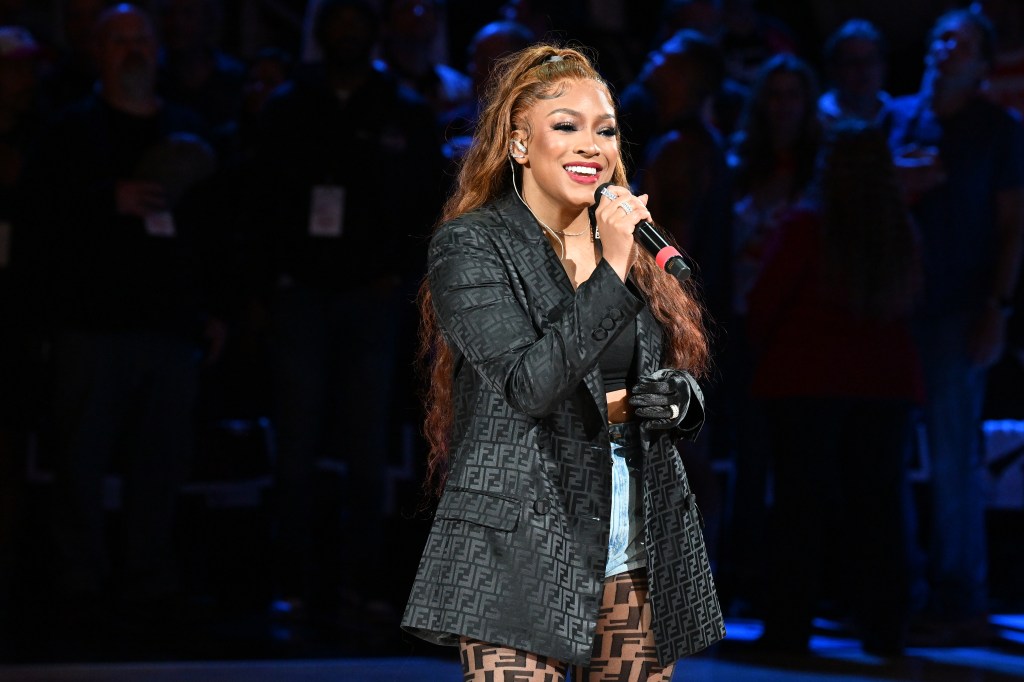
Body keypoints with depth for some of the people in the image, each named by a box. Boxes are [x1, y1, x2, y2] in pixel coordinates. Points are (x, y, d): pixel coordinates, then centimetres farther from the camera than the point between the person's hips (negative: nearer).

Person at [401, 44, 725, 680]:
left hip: (639, 559, 6)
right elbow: (528, 386, -17)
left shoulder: (635, 253, 15)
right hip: (523, 554, -5)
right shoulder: (471, 246, -3)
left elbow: (684, 389, 24)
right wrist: (610, 272, -20)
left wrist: (680, 398, 1)